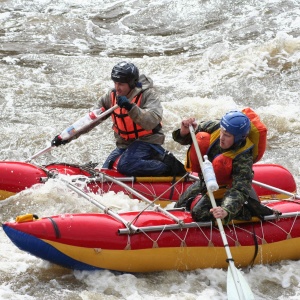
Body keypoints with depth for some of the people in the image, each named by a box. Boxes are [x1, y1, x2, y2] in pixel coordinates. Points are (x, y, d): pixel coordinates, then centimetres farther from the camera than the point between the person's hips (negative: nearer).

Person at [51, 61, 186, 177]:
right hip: (124, 145, 8)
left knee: (125, 166, -31)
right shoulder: (111, 97, 2)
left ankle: (167, 165, -16)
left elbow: (152, 122, -29)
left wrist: (131, 108, -42)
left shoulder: (147, 95, -14)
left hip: (147, 142, -8)